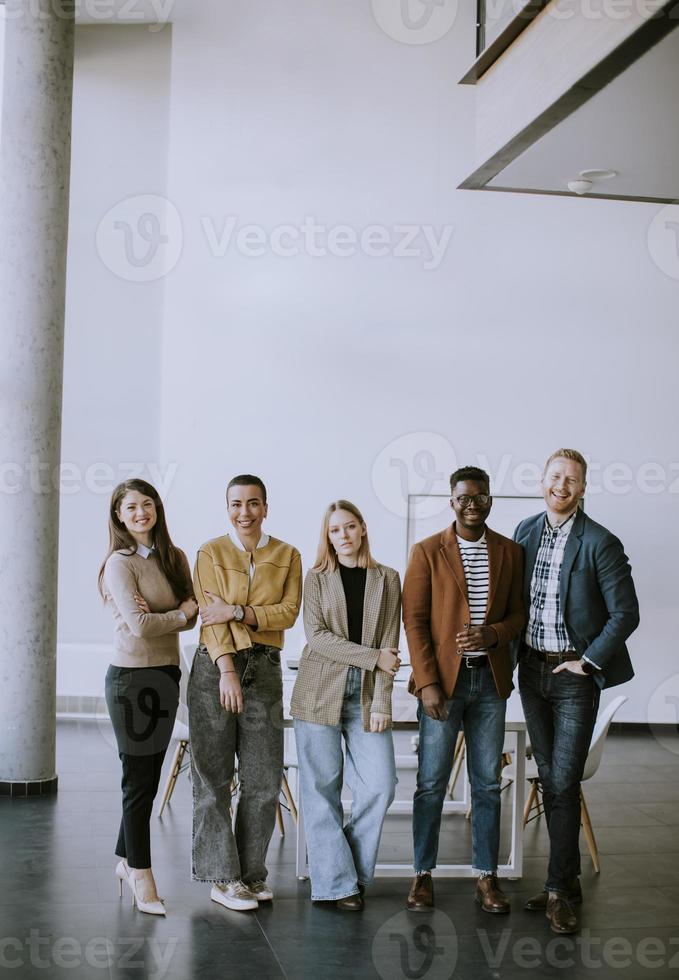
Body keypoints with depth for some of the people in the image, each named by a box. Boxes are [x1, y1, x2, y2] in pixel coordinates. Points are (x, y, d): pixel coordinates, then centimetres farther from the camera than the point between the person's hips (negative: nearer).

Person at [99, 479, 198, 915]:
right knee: (140, 778, 1)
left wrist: (159, 614, -13)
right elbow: (139, 625, -19)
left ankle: (127, 861, 28)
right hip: (132, 676, -6)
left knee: (148, 776, 13)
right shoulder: (120, 564, -11)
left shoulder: (175, 558, 8)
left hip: (167, 674, 6)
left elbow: (192, 618, 6)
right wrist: (185, 611, -6)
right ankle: (141, 878, 11)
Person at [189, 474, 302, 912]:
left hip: (265, 668, 2)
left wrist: (237, 611, -15)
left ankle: (252, 871, 17)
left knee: (265, 778, 4)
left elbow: (288, 612, -3)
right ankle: (223, 877, 8)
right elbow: (211, 614, -7)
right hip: (216, 666, -2)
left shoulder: (288, 556, 9)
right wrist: (228, 671, -18)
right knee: (214, 775, 0)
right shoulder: (211, 553, 2)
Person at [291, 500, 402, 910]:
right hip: (320, 692, -1)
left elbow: (390, 644, 3)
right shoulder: (317, 578, 7)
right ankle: (336, 881, 8)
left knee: (380, 785, -6)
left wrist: (382, 702, -6)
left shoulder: (387, 579, 9)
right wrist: (371, 657, -12)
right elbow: (317, 635, -5)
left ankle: (355, 871, 12)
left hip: (366, 694, 1)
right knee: (322, 789, -1)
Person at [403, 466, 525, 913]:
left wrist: (493, 634, -12)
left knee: (487, 783, 8)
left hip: (491, 679, 3)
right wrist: (427, 683, -12)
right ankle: (424, 875, 12)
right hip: (443, 679, -2)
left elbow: (519, 612, 10)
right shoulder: (428, 552, -1)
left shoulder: (511, 552, 8)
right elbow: (415, 621, -5)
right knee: (431, 783, 2)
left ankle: (487, 876, 17)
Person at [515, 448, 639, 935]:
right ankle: (568, 881, 22)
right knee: (549, 780, 11)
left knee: (564, 785, -6)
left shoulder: (600, 543, -12)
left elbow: (625, 614, -10)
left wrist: (588, 663, -10)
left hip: (575, 676, -5)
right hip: (532, 671, 5)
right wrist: (516, 649, 8)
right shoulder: (526, 531, 5)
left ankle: (559, 890, 3)